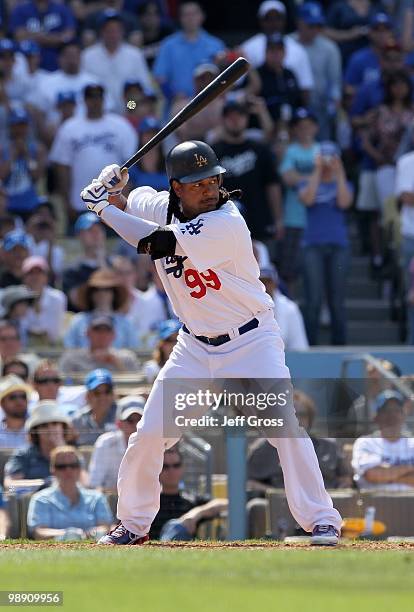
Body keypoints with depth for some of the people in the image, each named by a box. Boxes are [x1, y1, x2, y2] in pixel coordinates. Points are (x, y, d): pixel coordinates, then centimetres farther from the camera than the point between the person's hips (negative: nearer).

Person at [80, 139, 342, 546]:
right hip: (195, 346, 5)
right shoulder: (159, 205, -4)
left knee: (284, 425, -17)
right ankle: (133, 524, 16)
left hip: (251, 342, -5)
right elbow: (128, 202, 17)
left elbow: (154, 243, -31)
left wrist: (104, 208, -19)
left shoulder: (228, 224, -26)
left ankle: (321, 519, -9)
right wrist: (112, 185, -8)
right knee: (149, 435, 0)